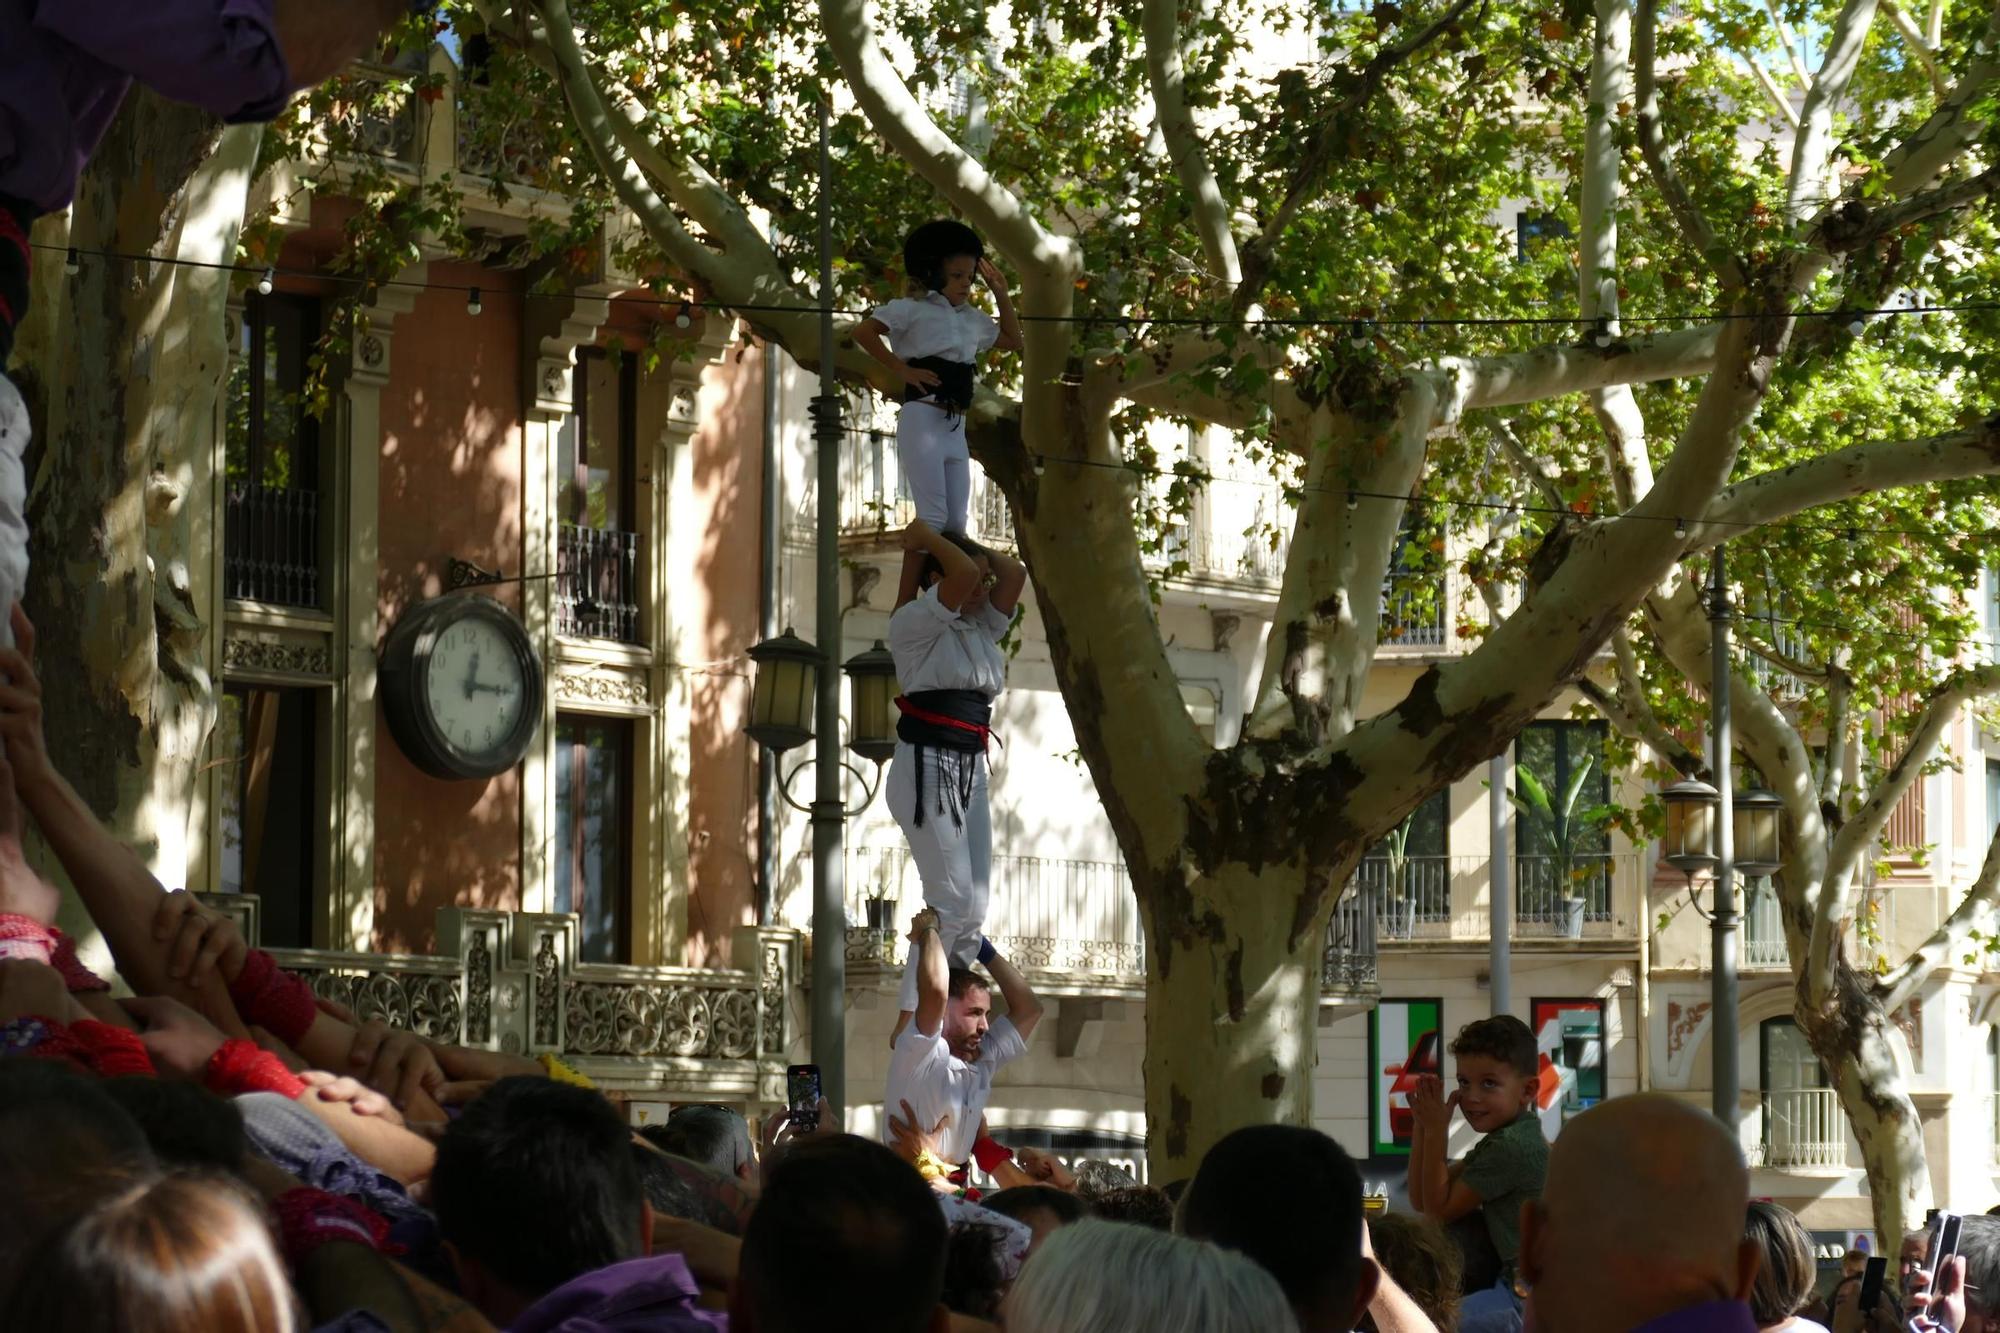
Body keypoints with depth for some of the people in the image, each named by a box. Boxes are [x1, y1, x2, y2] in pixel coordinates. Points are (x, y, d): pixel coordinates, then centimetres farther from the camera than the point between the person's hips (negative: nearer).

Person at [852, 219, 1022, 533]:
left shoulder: (972, 319, 19)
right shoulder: (913, 309, -1)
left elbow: (1013, 340, 33)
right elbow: (862, 332, -10)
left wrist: (1001, 294, 21)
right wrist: (902, 369, -12)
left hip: (956, 428, 7)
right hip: (921, 420, -7)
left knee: (956, 524, 5)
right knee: (933, 518, -14)